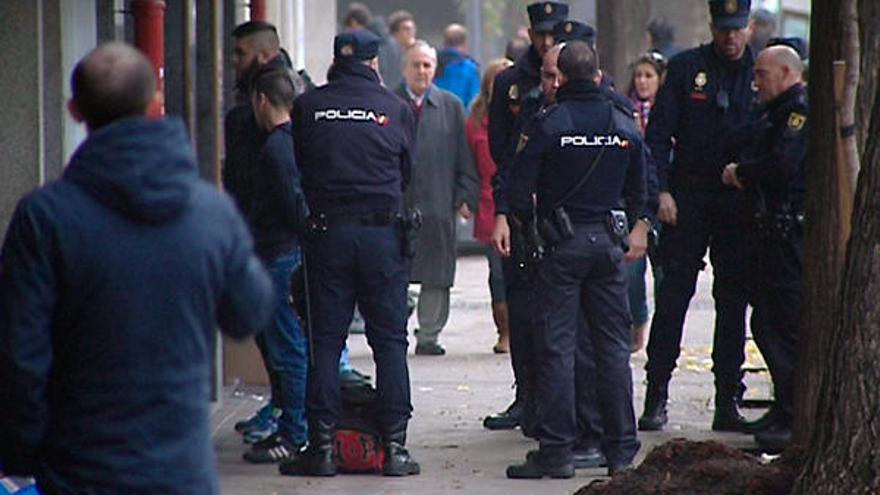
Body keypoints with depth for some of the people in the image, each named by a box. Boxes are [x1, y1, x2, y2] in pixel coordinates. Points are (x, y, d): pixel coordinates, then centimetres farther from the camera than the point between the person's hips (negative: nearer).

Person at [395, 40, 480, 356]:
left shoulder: (451, 106, 9)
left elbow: (465, 158, 9)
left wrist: (466, 197, 1)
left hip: (438, 206, 2)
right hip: (395, 205, -2)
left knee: (436, 277, 3)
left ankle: (429, 336, 11)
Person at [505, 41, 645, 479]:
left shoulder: (547, 124, -8)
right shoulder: (624, 126, 5)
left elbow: (518, 191, -10)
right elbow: (638, 193, 11)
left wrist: (533, 225, 7)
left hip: (561, 244, -4)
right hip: (608, 244, 4)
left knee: (556, 347, -2)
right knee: (613, 346, 8)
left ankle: (556, 451, -5)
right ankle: (622, 450, 9)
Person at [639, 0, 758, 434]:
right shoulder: (685, 68, 1)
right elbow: (659, 133, 0)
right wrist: (661, 191, -9)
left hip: (739, 204, 2)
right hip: (688, 199, -2)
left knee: (733, 301, 5)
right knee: (672, 296, -4)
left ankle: (727, 403, 10)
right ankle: (656, 397, 0)